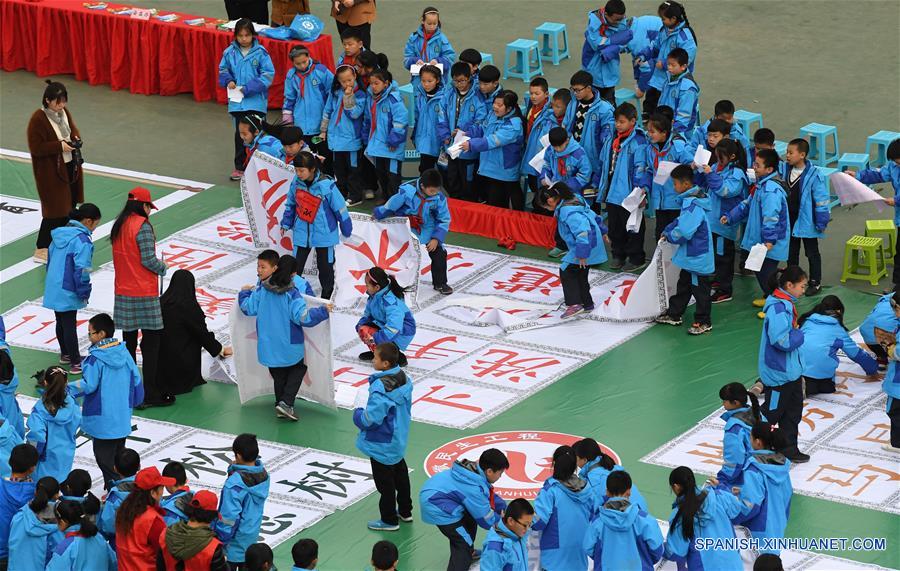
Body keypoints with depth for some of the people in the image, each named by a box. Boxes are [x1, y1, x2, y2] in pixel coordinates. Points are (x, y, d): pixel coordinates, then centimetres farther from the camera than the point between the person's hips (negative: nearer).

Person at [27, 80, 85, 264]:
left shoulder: (64, 112, 1)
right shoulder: (38, 119, -22)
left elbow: (73, 129, 17)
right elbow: (36, 148, -22)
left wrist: (75, 139, -5)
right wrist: (59, 146, -27)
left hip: (69, 167, 8)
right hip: (51, 171, -8)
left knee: (69, 205, 18)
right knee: (55, 209, -5)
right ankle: (42, 250, 5)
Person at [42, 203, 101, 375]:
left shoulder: (59, 234, 7)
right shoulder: (82, 240, -20)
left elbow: (50, 259, 16)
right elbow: (81, 269, -21)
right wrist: (84, 293, -11)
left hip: (53, 288, 8)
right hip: (68, 293, -8)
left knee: (61, 322, 21)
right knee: (69, 325, -2)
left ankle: (65, 354, 36)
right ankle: (75, 363, 4)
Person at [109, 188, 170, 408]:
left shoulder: (117, 226, 8)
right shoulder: (143, 226, -15)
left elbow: (121, 257, 12)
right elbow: (148, 260, -18)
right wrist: (162, 266, 2)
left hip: (123, 292, 7)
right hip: (144, 294, -7)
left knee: (128, 340, 14)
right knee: (151, 340, -1)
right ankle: (150, 394, -1)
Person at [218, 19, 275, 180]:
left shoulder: (260, 52, -8)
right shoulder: (230, 52, 1)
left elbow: (268, 75, -9)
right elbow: (223, 70, 14)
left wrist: (249, 88, -15)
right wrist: (228, 81, -7)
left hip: (256, 101, -3)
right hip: (237, 102, 3)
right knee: (240, 134, 9)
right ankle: (240, 166, 18)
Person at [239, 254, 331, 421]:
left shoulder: (262, 289, -6)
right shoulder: (292, 294, -20)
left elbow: (248, 308, 3)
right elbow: (303, 317, -23)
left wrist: (244, 293, 22)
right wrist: (323, 312, -13)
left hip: (268, 344, 4)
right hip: (289, 345, -4)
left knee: (278, 374, 20)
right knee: (298, 369, 17)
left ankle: (280, 408, 23)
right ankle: (286, 403, 1)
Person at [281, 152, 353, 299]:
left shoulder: (327, 185, -23)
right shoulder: (296, 182, -9)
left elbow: (340, 208, -12)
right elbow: (291, 204, 9)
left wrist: (347, 230, -3)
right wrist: (286, 224, 16)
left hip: (324, 233, -3)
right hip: (302, 232, 3)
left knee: (325, 266, 13)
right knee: (295, 266, 5)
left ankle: (326, 296, 30)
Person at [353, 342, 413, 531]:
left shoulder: (381, 388, -32)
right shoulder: (403, 378, -4)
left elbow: (371, 419, -31)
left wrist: (357, 413, -12)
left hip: (382, 444, -9)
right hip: (399, 440, 9)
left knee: (384, 482, 6)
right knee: (400, 474, 24)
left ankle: (389, 520, 18)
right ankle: (405, 511, 39)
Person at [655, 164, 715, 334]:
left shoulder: (693, 204, -28)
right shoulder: (690, 199, 4)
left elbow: (682, 232, -30)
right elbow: (681, 221, 17)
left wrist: (669, 236, -12)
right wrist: (667, 230, 4)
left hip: (697, 256, -10)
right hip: (690, 255, 10)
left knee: (699, 288, 3)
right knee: (683, 284, 22)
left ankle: (704, 322, 14)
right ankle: (674, 315, 35)